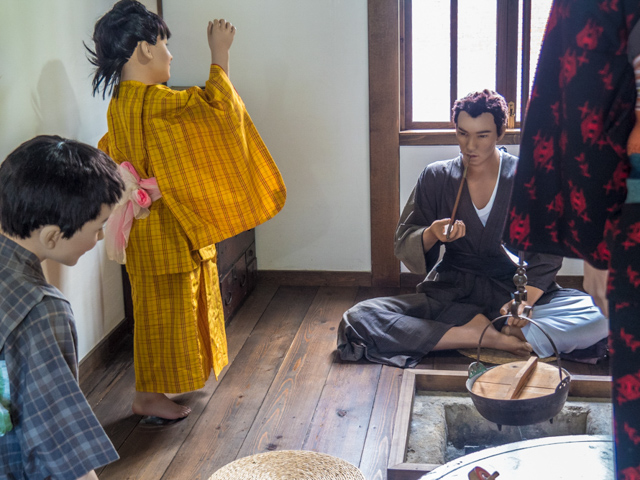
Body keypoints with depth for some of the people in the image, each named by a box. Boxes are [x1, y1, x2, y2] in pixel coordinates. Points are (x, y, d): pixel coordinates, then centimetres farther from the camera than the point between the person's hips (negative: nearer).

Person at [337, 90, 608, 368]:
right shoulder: (435, 178, 4)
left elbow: (547, 255, -1)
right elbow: (404, 245, 3)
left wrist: (524, 300, -21)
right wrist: (431, 235, -21)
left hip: (517, 289, -1)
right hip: (450, 294, 2)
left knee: (598, 318, -28)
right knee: (357, 321, -26)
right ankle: (493, 336, -25)